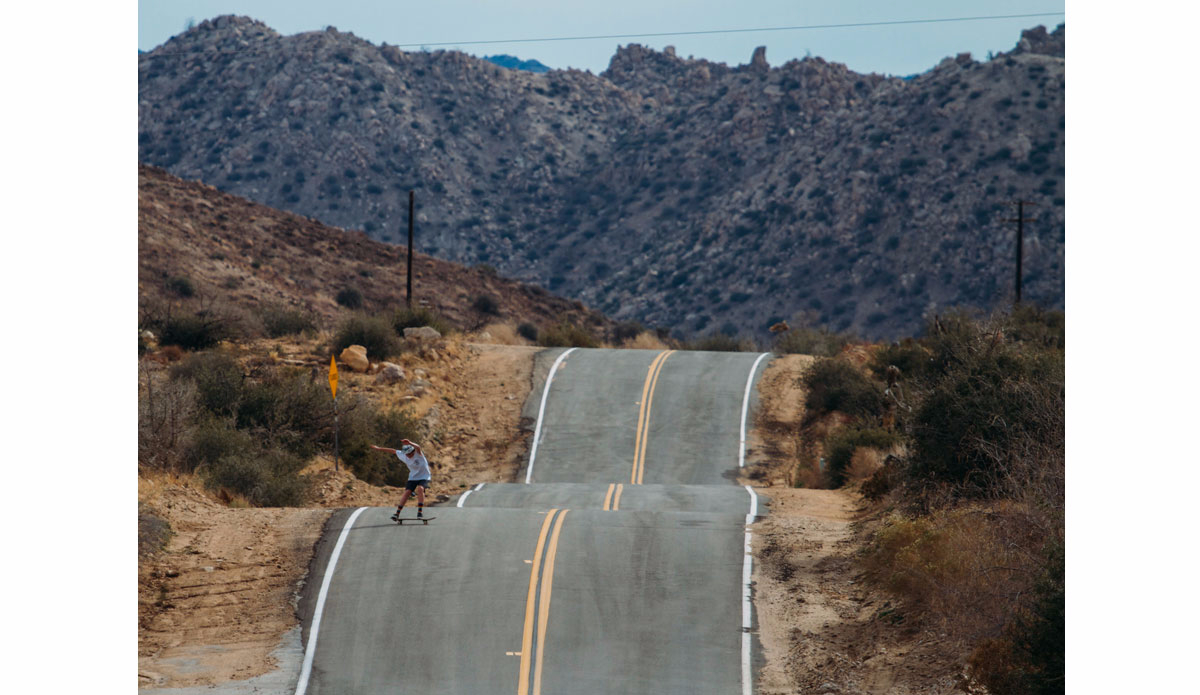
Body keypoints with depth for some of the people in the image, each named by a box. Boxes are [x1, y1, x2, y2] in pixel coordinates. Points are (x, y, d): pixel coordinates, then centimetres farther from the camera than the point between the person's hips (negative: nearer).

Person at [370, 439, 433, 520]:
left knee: (420, 489, -30)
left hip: (423, 477, -4)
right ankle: (397, 513, -11)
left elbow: (418, 447, -46)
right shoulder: (403, 455, -7)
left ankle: (420, 512, -28)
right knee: (407, 492, -13)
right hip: (413, 477, 4)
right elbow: (392, 451, 7)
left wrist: (409, 443, -68)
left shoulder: (418, 453, -22)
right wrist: (379, 448, 16)